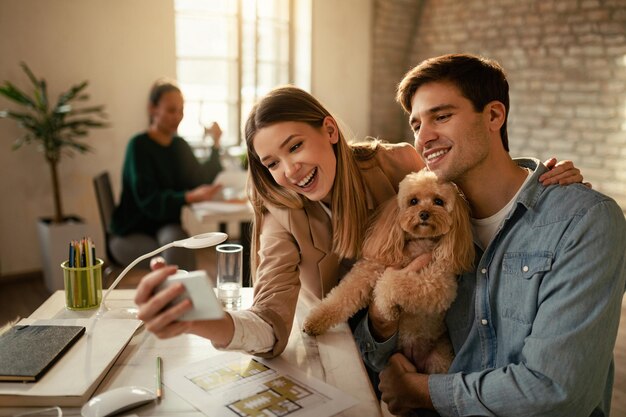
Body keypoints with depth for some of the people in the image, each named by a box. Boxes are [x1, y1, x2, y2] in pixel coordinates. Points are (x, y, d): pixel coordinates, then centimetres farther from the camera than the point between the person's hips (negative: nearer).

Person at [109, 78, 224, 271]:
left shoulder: (180, 145, 10)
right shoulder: (139, 145, -11)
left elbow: (200, 180, 3)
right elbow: (148, 201, -21)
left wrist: (216, 145, -4)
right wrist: (190, 197, -35)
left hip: (166, 226, 4)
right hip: (131, 233, -4)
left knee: (175, 237, -32)